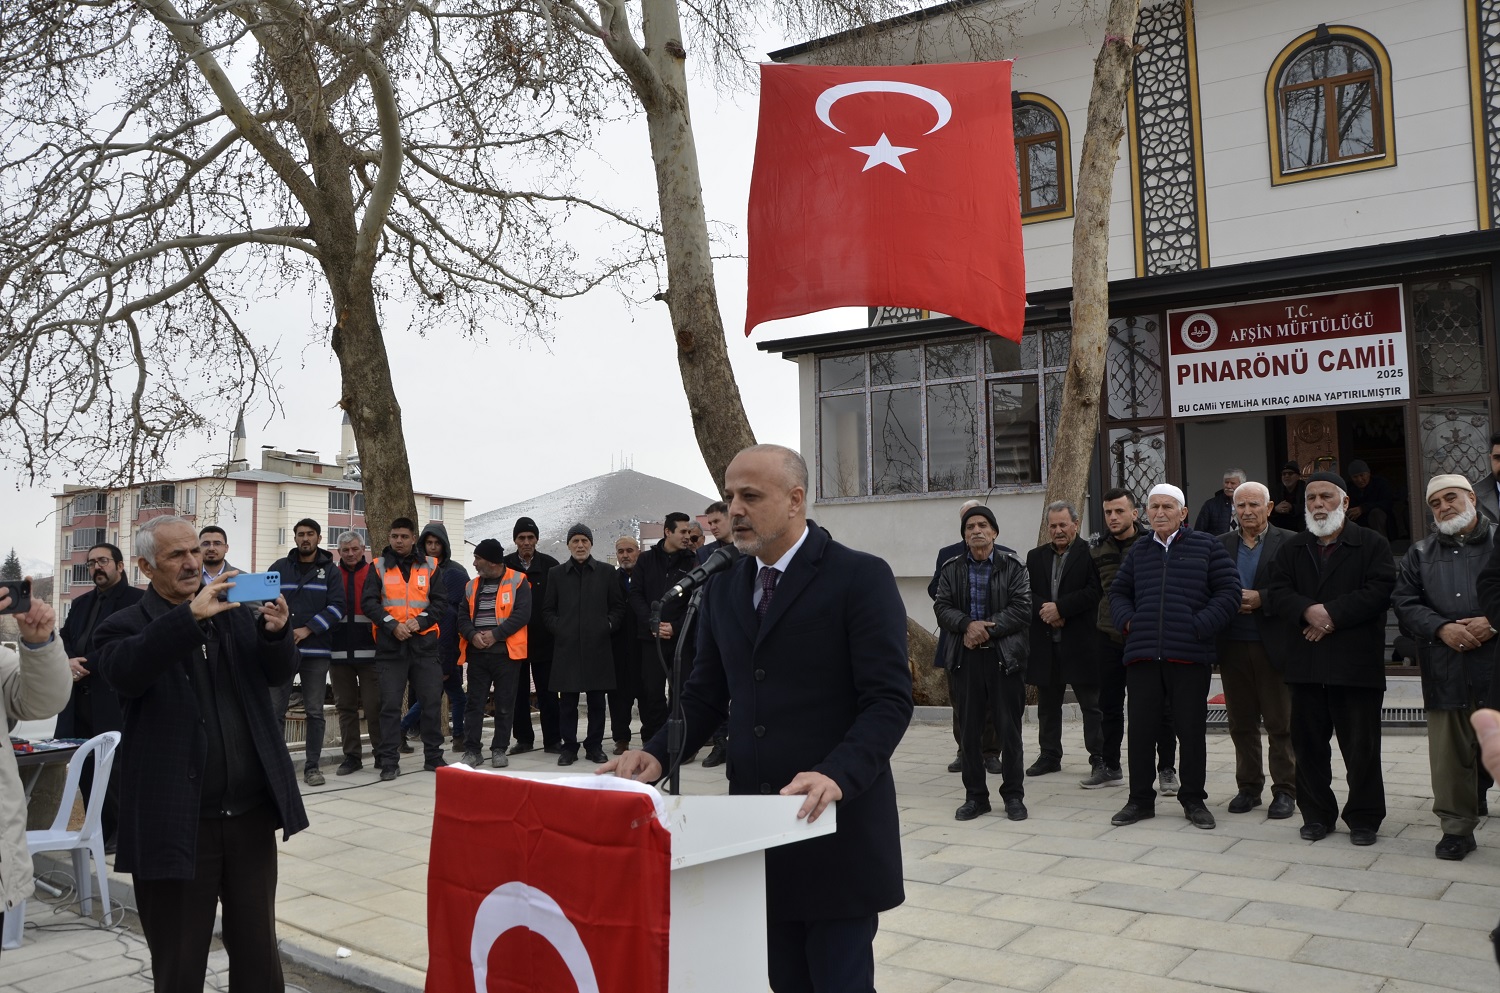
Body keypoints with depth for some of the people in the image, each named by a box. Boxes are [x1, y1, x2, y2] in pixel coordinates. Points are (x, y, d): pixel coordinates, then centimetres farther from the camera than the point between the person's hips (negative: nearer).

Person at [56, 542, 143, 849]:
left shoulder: (138, 600, -4)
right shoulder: (80, 603, 21)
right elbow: (63, 639, 14)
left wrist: (87, 663, -16)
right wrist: (68, 661, -6)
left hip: (113, 702, -7)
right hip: (79, 701, 7)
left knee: (113, 771, -2)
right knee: (85, 771, 10)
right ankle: (98, 833, 20)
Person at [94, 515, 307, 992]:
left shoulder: (237, 614, 10)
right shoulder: (127, 627, -2)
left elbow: (279, 674, 5)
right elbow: (123, 673, -23)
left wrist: (276, 632, -16)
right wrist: (190, 616, -34)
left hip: (251, 812, 3)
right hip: (178, 822, -3)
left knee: (258, 948, 15)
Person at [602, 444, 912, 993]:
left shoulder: (860, 577, -8)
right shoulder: (723, 588, 11)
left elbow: (889, 699, -13)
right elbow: (705, 693, 14)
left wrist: (837, 776, -27)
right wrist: (658, 753, -3)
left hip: (836, 826, -5)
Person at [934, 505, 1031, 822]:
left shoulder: (1012, 566, 2)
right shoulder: (952, 568, 9)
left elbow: (1022, 608, -7)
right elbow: (942, 607, 2)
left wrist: (987, 629, -14)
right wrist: (968, 624, -16)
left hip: (1005, 656, -2)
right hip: (966, 657, 2)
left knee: (1009, 729, 4)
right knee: (969, 730, 6)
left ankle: (1013, 795, 16)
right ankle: (975, 796, 17)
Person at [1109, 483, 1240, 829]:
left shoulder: (1206, 547, 3)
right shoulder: (1138, 552, 14)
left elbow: (1229, 591, -1)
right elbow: (1118, 593, 22)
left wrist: (1199, 627, -10)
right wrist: (1127, 620, 3)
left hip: (1190, 656, -3)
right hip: (1141, 655, 3)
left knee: (1192, 729, 5)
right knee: (1141, 729, 6)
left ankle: (1193, 799, 20)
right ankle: (1140, 799, 17)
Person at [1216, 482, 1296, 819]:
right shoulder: (1221, 545, 10)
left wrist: (1261, 598, -17)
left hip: (1272, 645, -3)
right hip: (1233, 647, 3)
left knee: (1280, 723, 4)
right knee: (1241, 723, 10)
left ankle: (1285, 790, 14)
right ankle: (1248, 787, 21)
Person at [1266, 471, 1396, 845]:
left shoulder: (1372, 544, 3)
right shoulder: (1292, 549, 14)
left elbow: (1380, 591, -10)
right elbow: (1278, 593, 2)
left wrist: (1332, 614, -16)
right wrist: (1308, 612, -17)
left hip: (1357, 663, -3)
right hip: (1306, 663, 4)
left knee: (1361, 746, 3)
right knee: (1308, 744, 8)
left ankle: (1364, 818, 16)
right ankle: (1316, 814, 20)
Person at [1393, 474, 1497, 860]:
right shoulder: (1421, 554, 13)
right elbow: (1404, 603, 6)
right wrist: (1441, 628, -9)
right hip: (1446, 672, 2)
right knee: (1450, 752, 5)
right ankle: (1457, 826, 15)